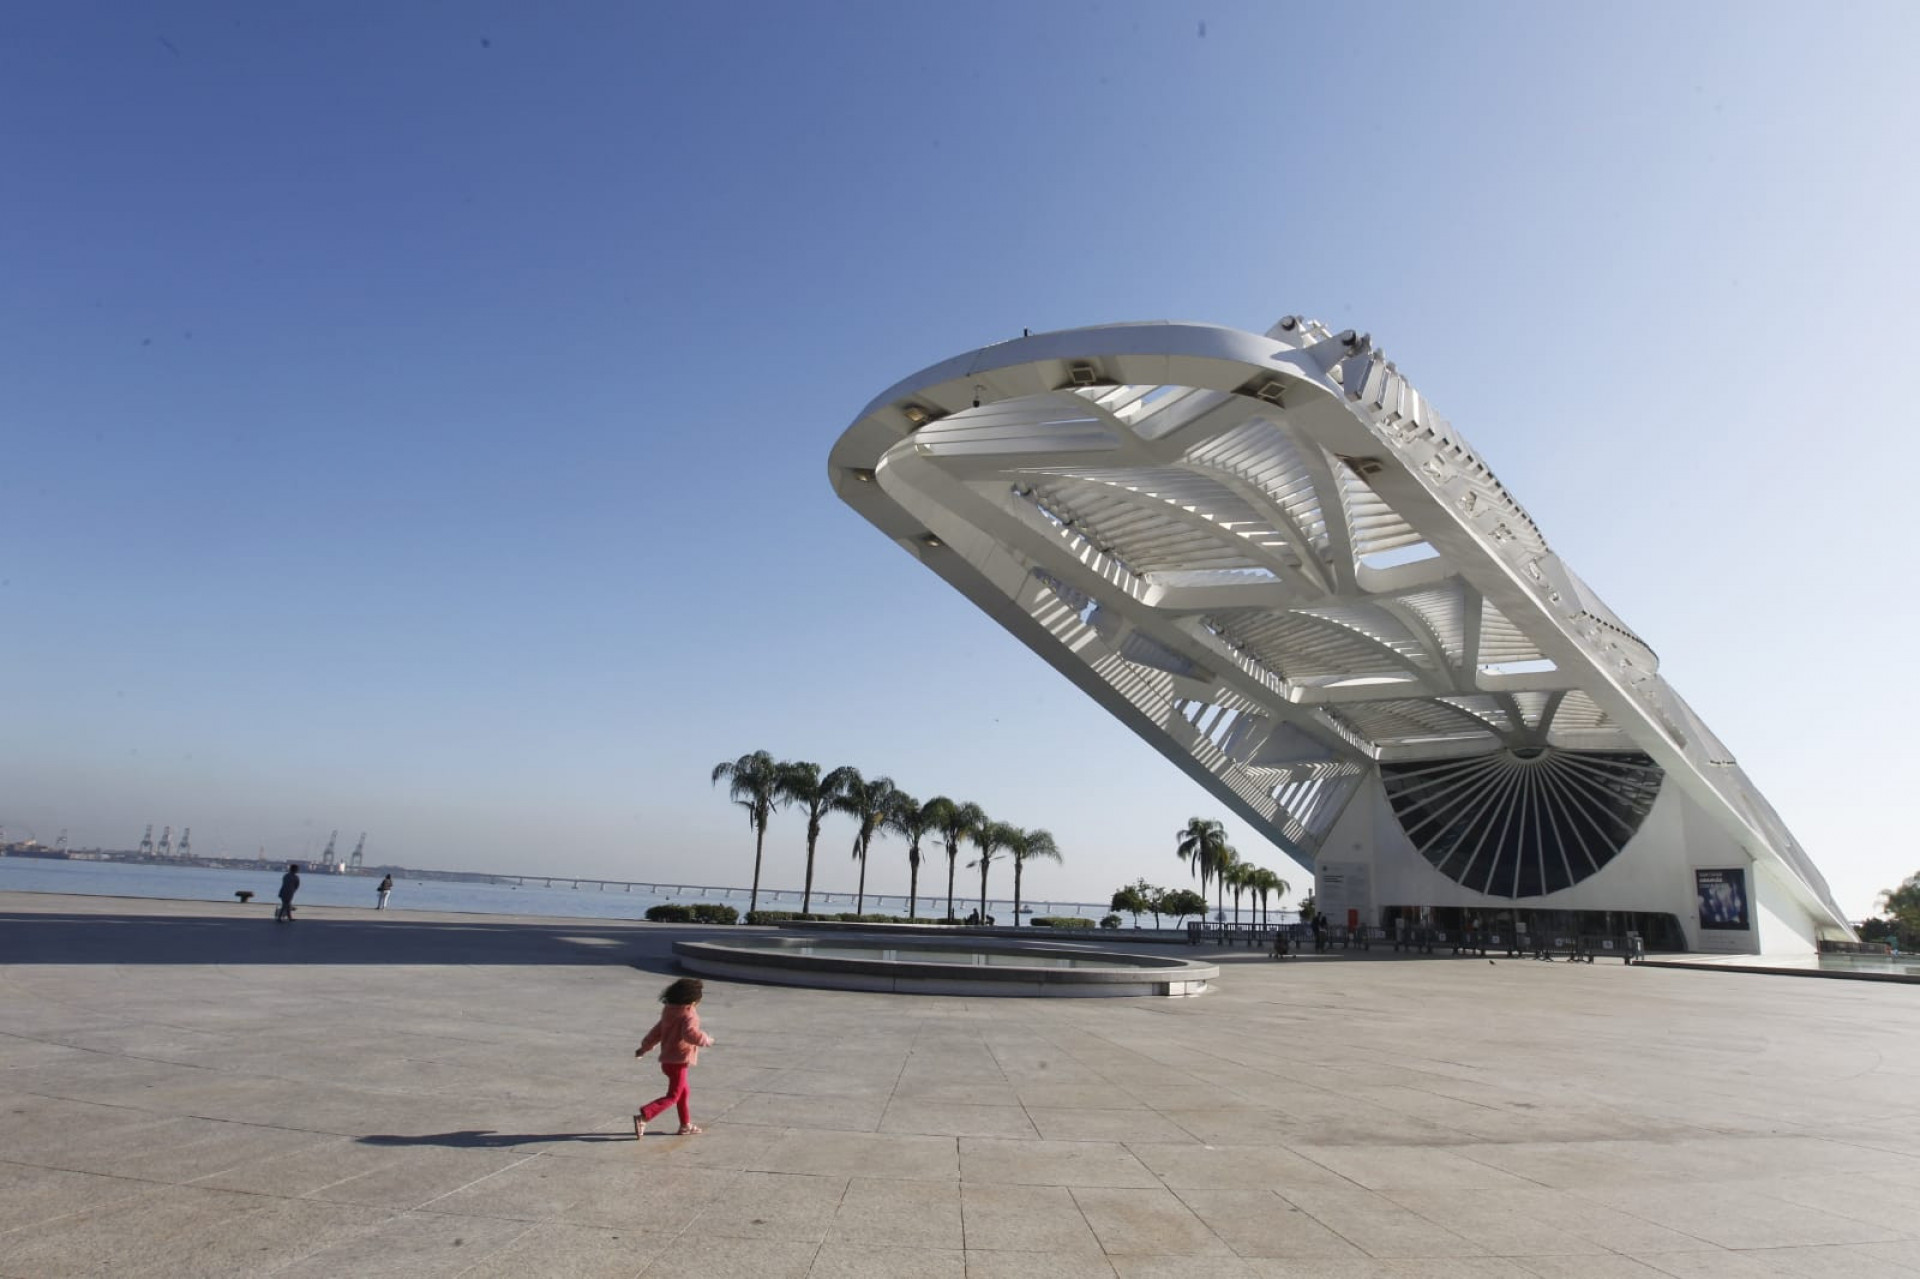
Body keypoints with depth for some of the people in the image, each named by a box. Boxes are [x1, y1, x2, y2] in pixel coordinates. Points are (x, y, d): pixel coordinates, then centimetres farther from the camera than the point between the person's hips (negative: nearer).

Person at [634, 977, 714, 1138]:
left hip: (668, 1059, 9)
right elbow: (689, 1033, -34)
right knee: (673, 1096, -3)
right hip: (679, 1061, -9)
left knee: (683, 1091, 20)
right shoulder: (688, 1014, -18)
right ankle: (643, 1117, -14)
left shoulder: (670, 1011, 9)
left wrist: (645, 1047, 23)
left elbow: (657, 1030, 15)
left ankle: (686, 1125, 28)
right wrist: (705, 1040, -19)